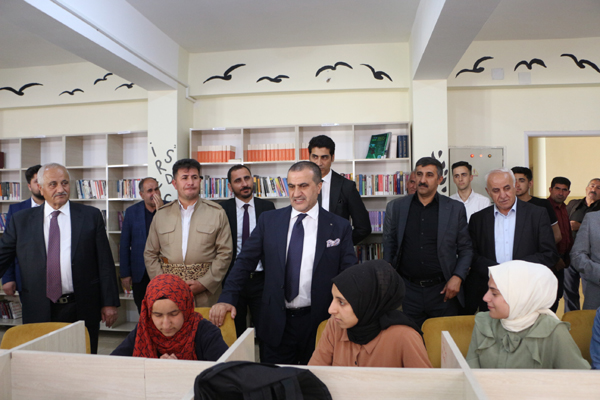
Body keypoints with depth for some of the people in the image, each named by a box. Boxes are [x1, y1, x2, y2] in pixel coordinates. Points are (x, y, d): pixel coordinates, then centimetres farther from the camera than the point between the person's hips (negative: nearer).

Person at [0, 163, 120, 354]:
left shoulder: (91, 216, 1)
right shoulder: (21, 220, 5)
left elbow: (105, 263, -1)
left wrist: (109, 302, -4)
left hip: (82, 310, -1)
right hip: (38, 312, 1)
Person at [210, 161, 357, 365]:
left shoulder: (340, 227, -2)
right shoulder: (268, 221, 2)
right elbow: (245, 261, 2)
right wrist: (227, 298, -9)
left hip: (319, 325, -1)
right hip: (276, 324, 1)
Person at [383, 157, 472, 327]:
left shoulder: (455, 209, 2)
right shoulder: (395, 207, 4)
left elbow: (466, 249, 6)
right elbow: (388, 247, 7)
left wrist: (458, 277, -7)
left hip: (443, 291, 0)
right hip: (408, 291, 0)